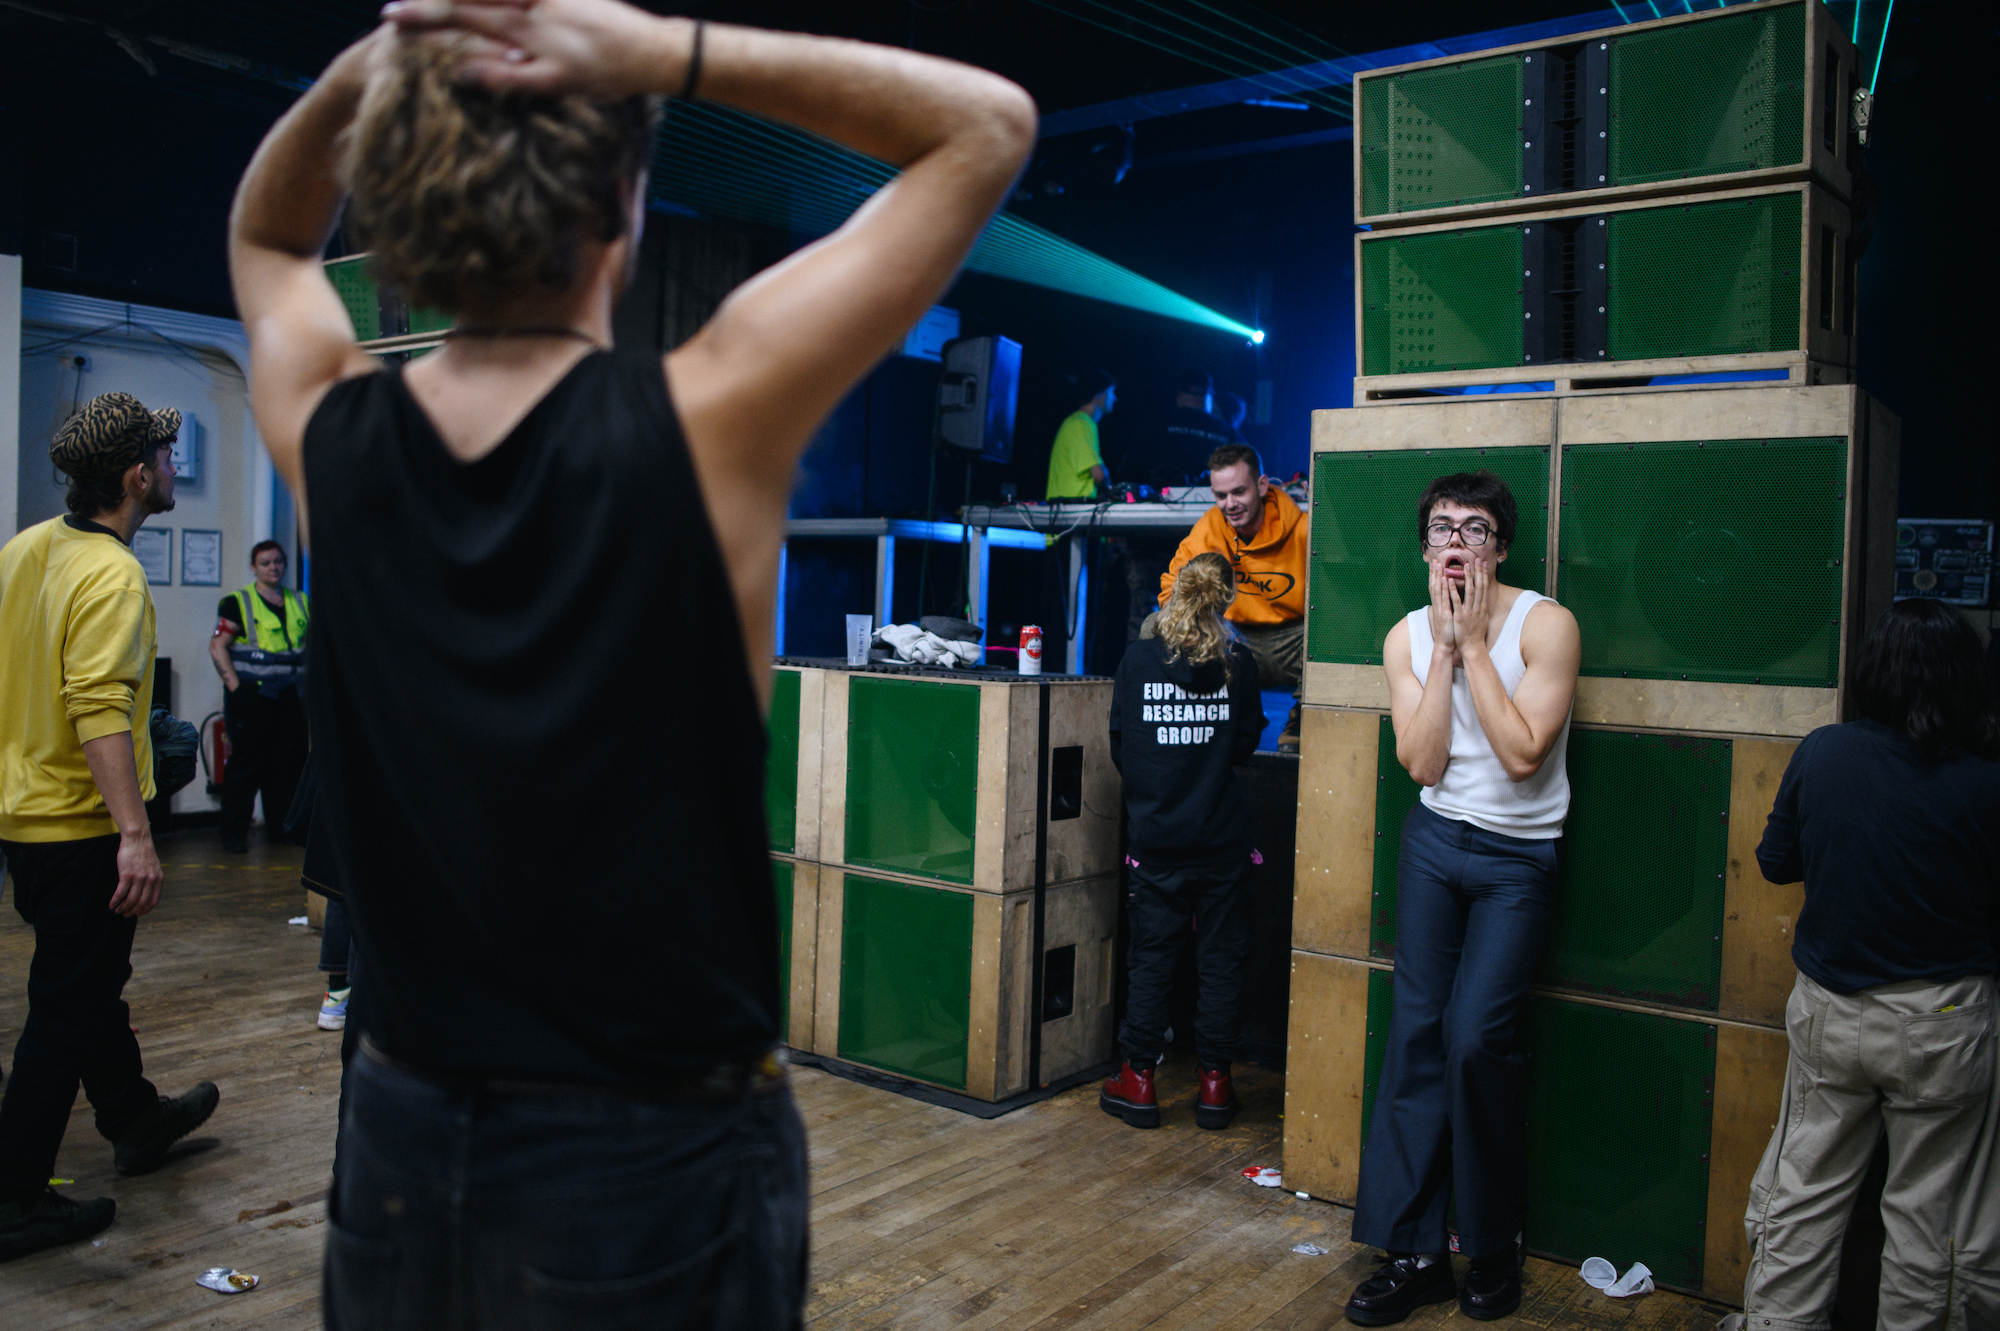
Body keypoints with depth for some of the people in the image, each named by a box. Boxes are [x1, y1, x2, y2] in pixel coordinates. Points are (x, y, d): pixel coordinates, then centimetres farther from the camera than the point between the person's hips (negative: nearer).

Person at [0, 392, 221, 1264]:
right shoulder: (111, 577, -21)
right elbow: (99, 710, -30)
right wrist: (135, 834, -33)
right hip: (82, 825, -9)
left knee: (90, 981, 22)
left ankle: (136, 1121, 40)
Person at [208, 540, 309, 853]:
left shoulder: (300, 602, 15)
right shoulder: (237, 603, -1)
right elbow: (217, 646, -5)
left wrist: (307, 682, 10)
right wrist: (235, 686, -12)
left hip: (290, 698, 5)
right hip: (251, 695, -5)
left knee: (288, 764, 7)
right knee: (245, 763, -3)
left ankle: (281, 825, 19)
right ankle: (234, 833, 3)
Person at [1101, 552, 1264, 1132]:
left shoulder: (1138, 659, -4)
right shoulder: (1238, 663, -5)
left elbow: (1119, 746, 2)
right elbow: (1246, 743, 4)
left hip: (1155, 834, 0)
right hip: (1222, 834, 0)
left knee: (1150, 957, 8)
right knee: (1219, 958, 9)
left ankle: (1139, 1079, 14)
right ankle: (1214, 1083, 14)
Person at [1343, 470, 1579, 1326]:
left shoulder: (1545, 625, -11)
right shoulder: (1408, 637, 2)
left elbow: (1521, 754, -20)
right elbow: (1422, 762, -8)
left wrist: (1475, 645, -17)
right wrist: (1445, 648, -12)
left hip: (1519, 859, -4)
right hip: (1434, 842, 4)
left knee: (1475, 1036, -13)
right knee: (1417, 1032, 2)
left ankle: (1496, 1247, 10)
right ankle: (1415, 1253, 13)